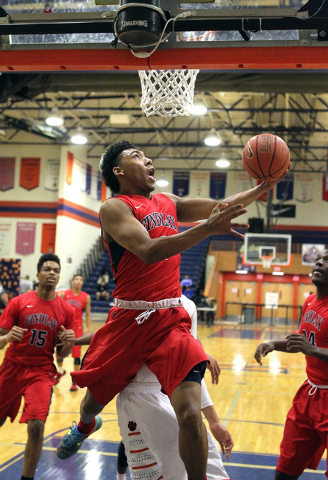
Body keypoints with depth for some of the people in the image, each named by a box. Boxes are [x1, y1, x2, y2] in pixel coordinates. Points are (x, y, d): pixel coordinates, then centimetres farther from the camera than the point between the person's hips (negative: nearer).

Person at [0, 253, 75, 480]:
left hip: (42, 372, 0)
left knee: (37, 425, -19)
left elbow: (62, 354, 7)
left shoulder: (66, 310, 0)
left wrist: (68, 343, -15)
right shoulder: (19, 302, -3)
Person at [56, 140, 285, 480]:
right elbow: (148, 251, -23)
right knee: (95, 397, 18)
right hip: (129, 320, -3)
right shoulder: (114, 208, -7)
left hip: (172, 321, 3)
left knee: (189, 412, -15)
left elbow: (224, 207, 16)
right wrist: (207, 228, -31)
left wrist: (263, 187, 2)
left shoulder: (168, 203, 13)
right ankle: (85, 426, 55)